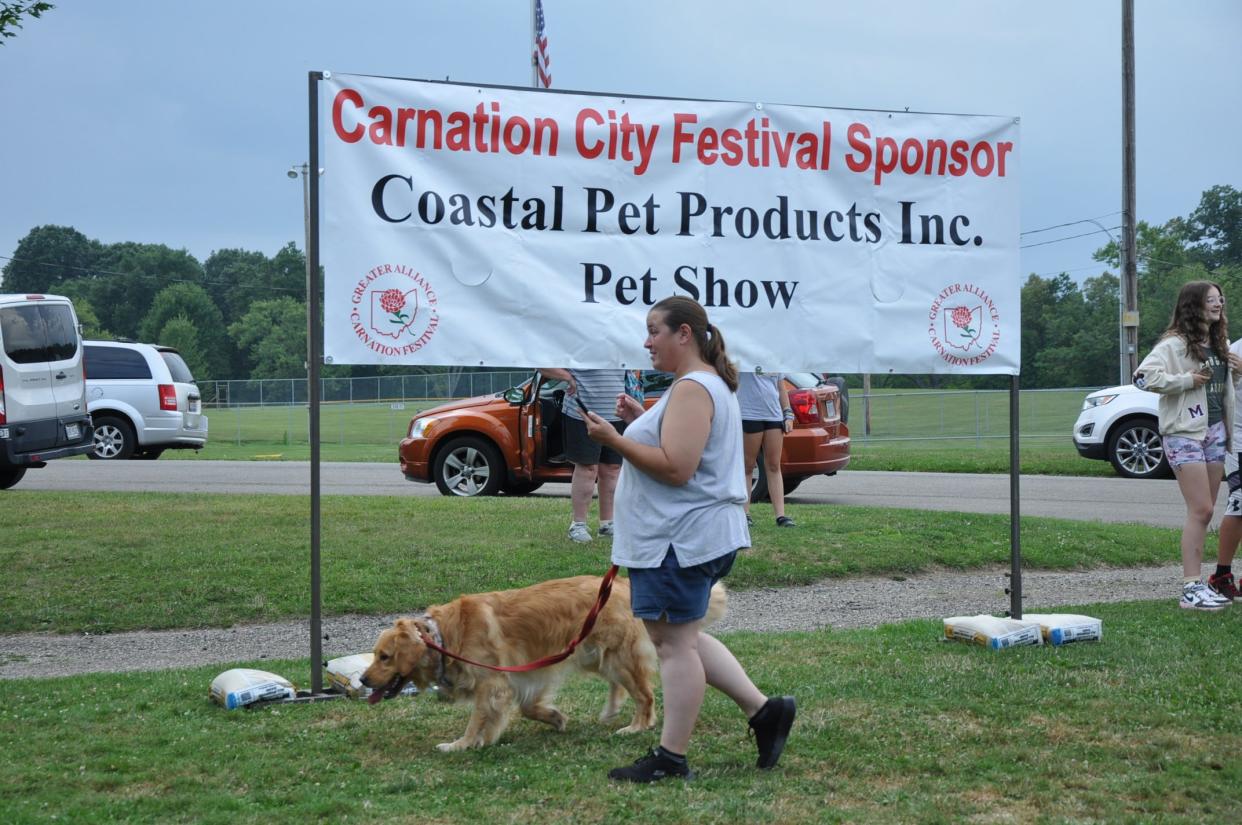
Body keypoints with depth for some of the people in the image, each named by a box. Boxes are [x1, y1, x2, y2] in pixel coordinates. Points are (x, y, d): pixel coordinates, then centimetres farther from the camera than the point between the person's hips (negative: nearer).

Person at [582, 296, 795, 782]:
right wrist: (641, 421, 15)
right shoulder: (708, 384, 17)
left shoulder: (692, 389, -17)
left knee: (675, 643, -3)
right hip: (696, 535, 11)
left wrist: (615, 440, -20)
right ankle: (764, 709, 17)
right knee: (677, 637, 18)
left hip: (683, 537, -11)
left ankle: (670, 759, 4)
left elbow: (676, 467, -24)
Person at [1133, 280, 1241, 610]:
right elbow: (1144, 376, -24)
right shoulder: (1175, 344, -11)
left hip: (1215, 430, 8)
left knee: (1204, 511, 9)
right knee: (1200, 510, -12)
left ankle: (1197, 583, 15)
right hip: (1184, 432, -8)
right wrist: (1187, 380, -19)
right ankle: (1191, 589, -10)